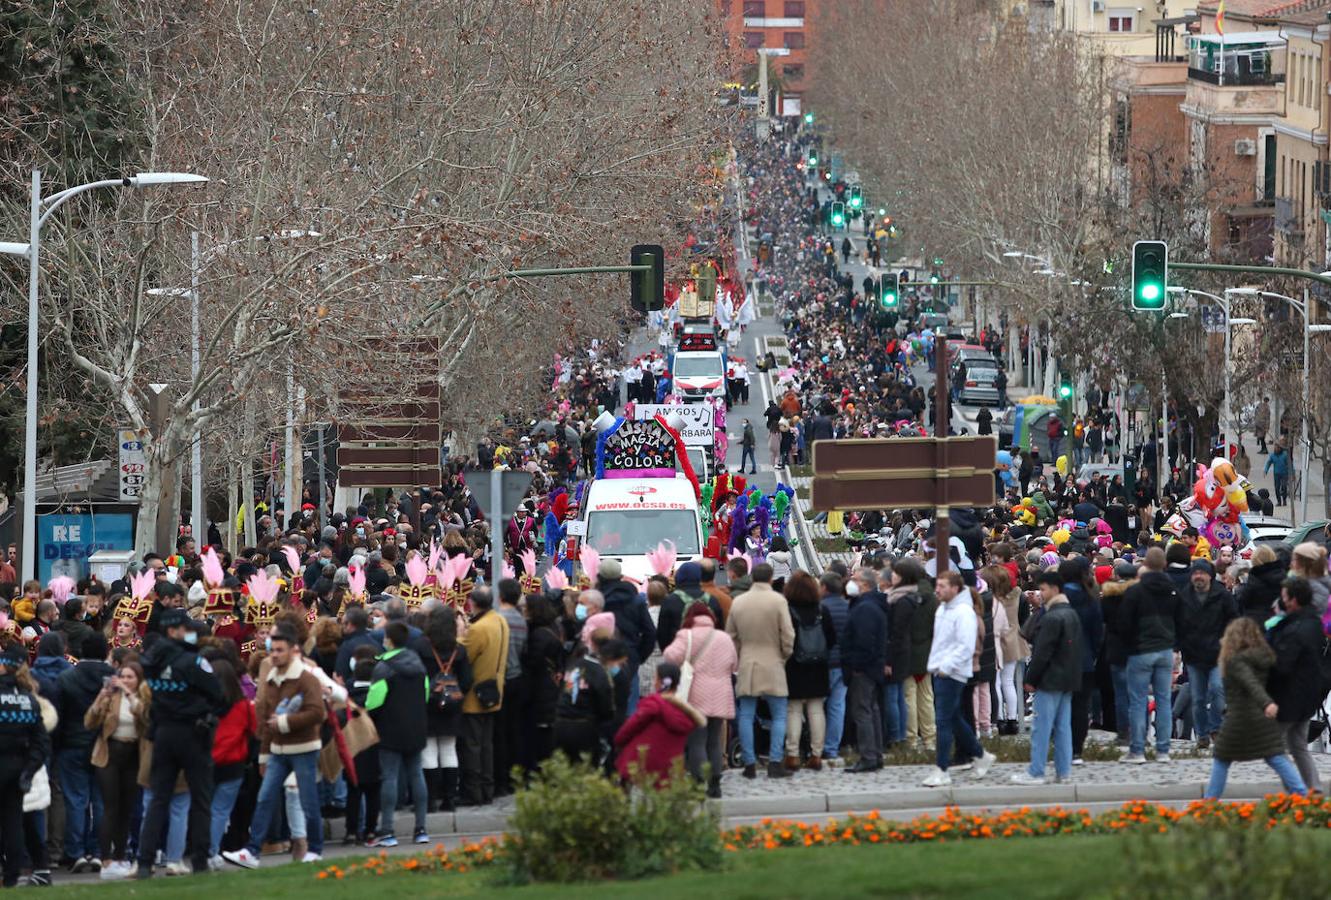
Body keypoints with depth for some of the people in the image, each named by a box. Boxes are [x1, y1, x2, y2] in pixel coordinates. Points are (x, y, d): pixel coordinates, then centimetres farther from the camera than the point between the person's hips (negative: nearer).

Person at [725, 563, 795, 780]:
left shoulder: (738, 602, 3)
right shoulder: (778, 601, -8)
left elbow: (730, 635, 9)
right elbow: (788, 634, -9)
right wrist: (785, 655, 8)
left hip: (746, 665, 3)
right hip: (772, 664, -3)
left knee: (746, 716, 6)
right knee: (779, 716, 4)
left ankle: (750, 764, 3)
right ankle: (775, 763, -5)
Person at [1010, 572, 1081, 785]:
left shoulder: (1052, 618, -17)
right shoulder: (1072, 614, 12)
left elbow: (1042, 653, -18)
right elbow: (1080, 646, 18)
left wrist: (1031, 679, -10)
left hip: (1051, 680, -9)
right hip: (1069, 679, 9)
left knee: (1041, 727, -5)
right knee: (1063, 726, 11)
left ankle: (1036, 772, -3)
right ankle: (1063, 771, 11)